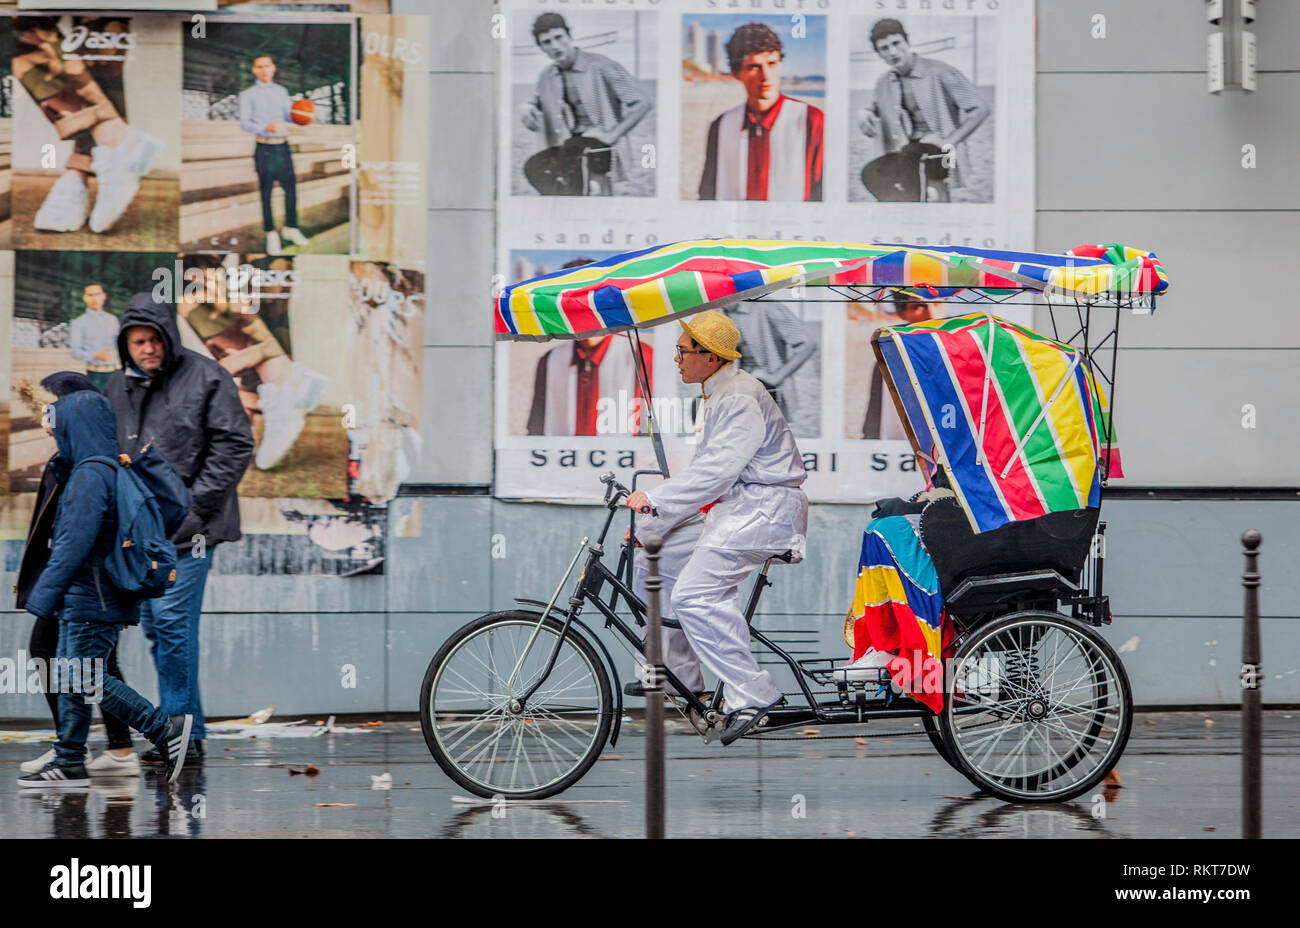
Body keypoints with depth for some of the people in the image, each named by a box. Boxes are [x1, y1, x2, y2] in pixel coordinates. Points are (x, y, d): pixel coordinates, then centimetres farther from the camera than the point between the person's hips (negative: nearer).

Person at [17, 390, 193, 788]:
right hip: (82, 600, 10)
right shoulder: (114, 471, 13)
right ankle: (69, 762, 13)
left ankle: (166, 728, -8)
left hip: (93, 601, -10)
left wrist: (43, 598, -19)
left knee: (88, 680, -8)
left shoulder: (90, 476, -17)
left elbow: (74, 545, -22)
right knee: (71, 680, 11)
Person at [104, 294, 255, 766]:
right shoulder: (118, 387, 13)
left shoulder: (205, 378, -5)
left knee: (172, 621, -13)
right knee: (154, 624, 8)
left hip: (186, 527, -7)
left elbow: (234, 444, -7)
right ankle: (186, 730, 16)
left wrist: (196, 506, -12)